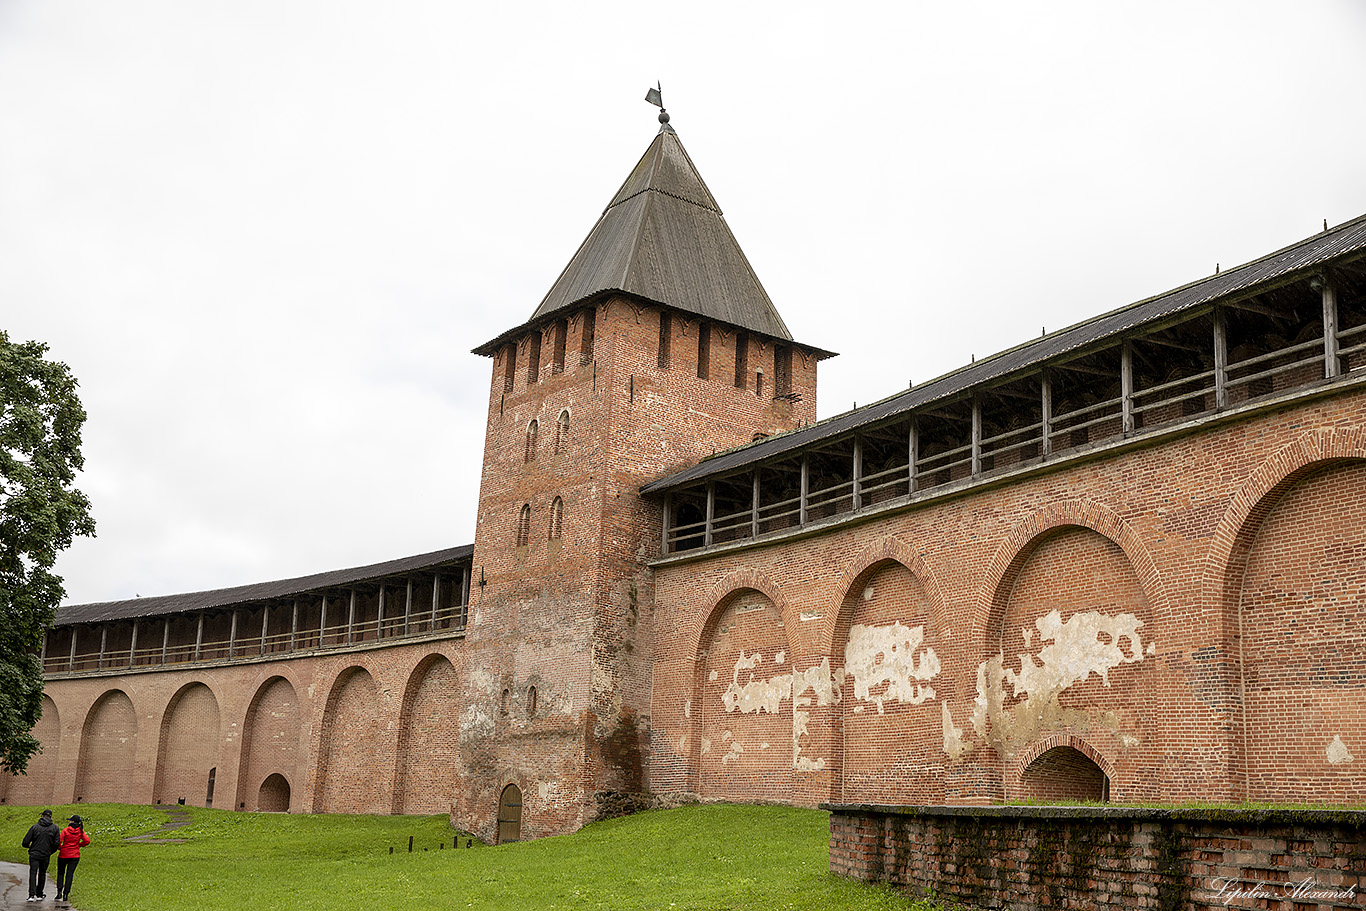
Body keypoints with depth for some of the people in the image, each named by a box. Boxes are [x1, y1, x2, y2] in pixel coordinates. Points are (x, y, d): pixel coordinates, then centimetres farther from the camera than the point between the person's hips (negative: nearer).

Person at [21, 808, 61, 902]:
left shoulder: (35, 826, -4)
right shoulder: (54, 827, -1)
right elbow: (56, 843, -4)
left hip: (34, 854, -2)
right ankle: (39, 895, 21)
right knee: (42, 874, 15)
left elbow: (25, 842, -4)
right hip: (46, 855, 2)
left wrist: (29, 846, 19)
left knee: (33, 873, 0)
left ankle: (31, 895, -12)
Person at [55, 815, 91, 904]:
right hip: (75, 856, 2)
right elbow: (87, 840, -9)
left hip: (63, 854, -2)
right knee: (69, 875, 5)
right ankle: (66, 894, 1)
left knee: (60, 873, 16)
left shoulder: (65, 830, -10)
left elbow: (58, 841, -16)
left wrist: (59, 848, 4)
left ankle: (59, 891, 4)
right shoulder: (80, 831, -3)